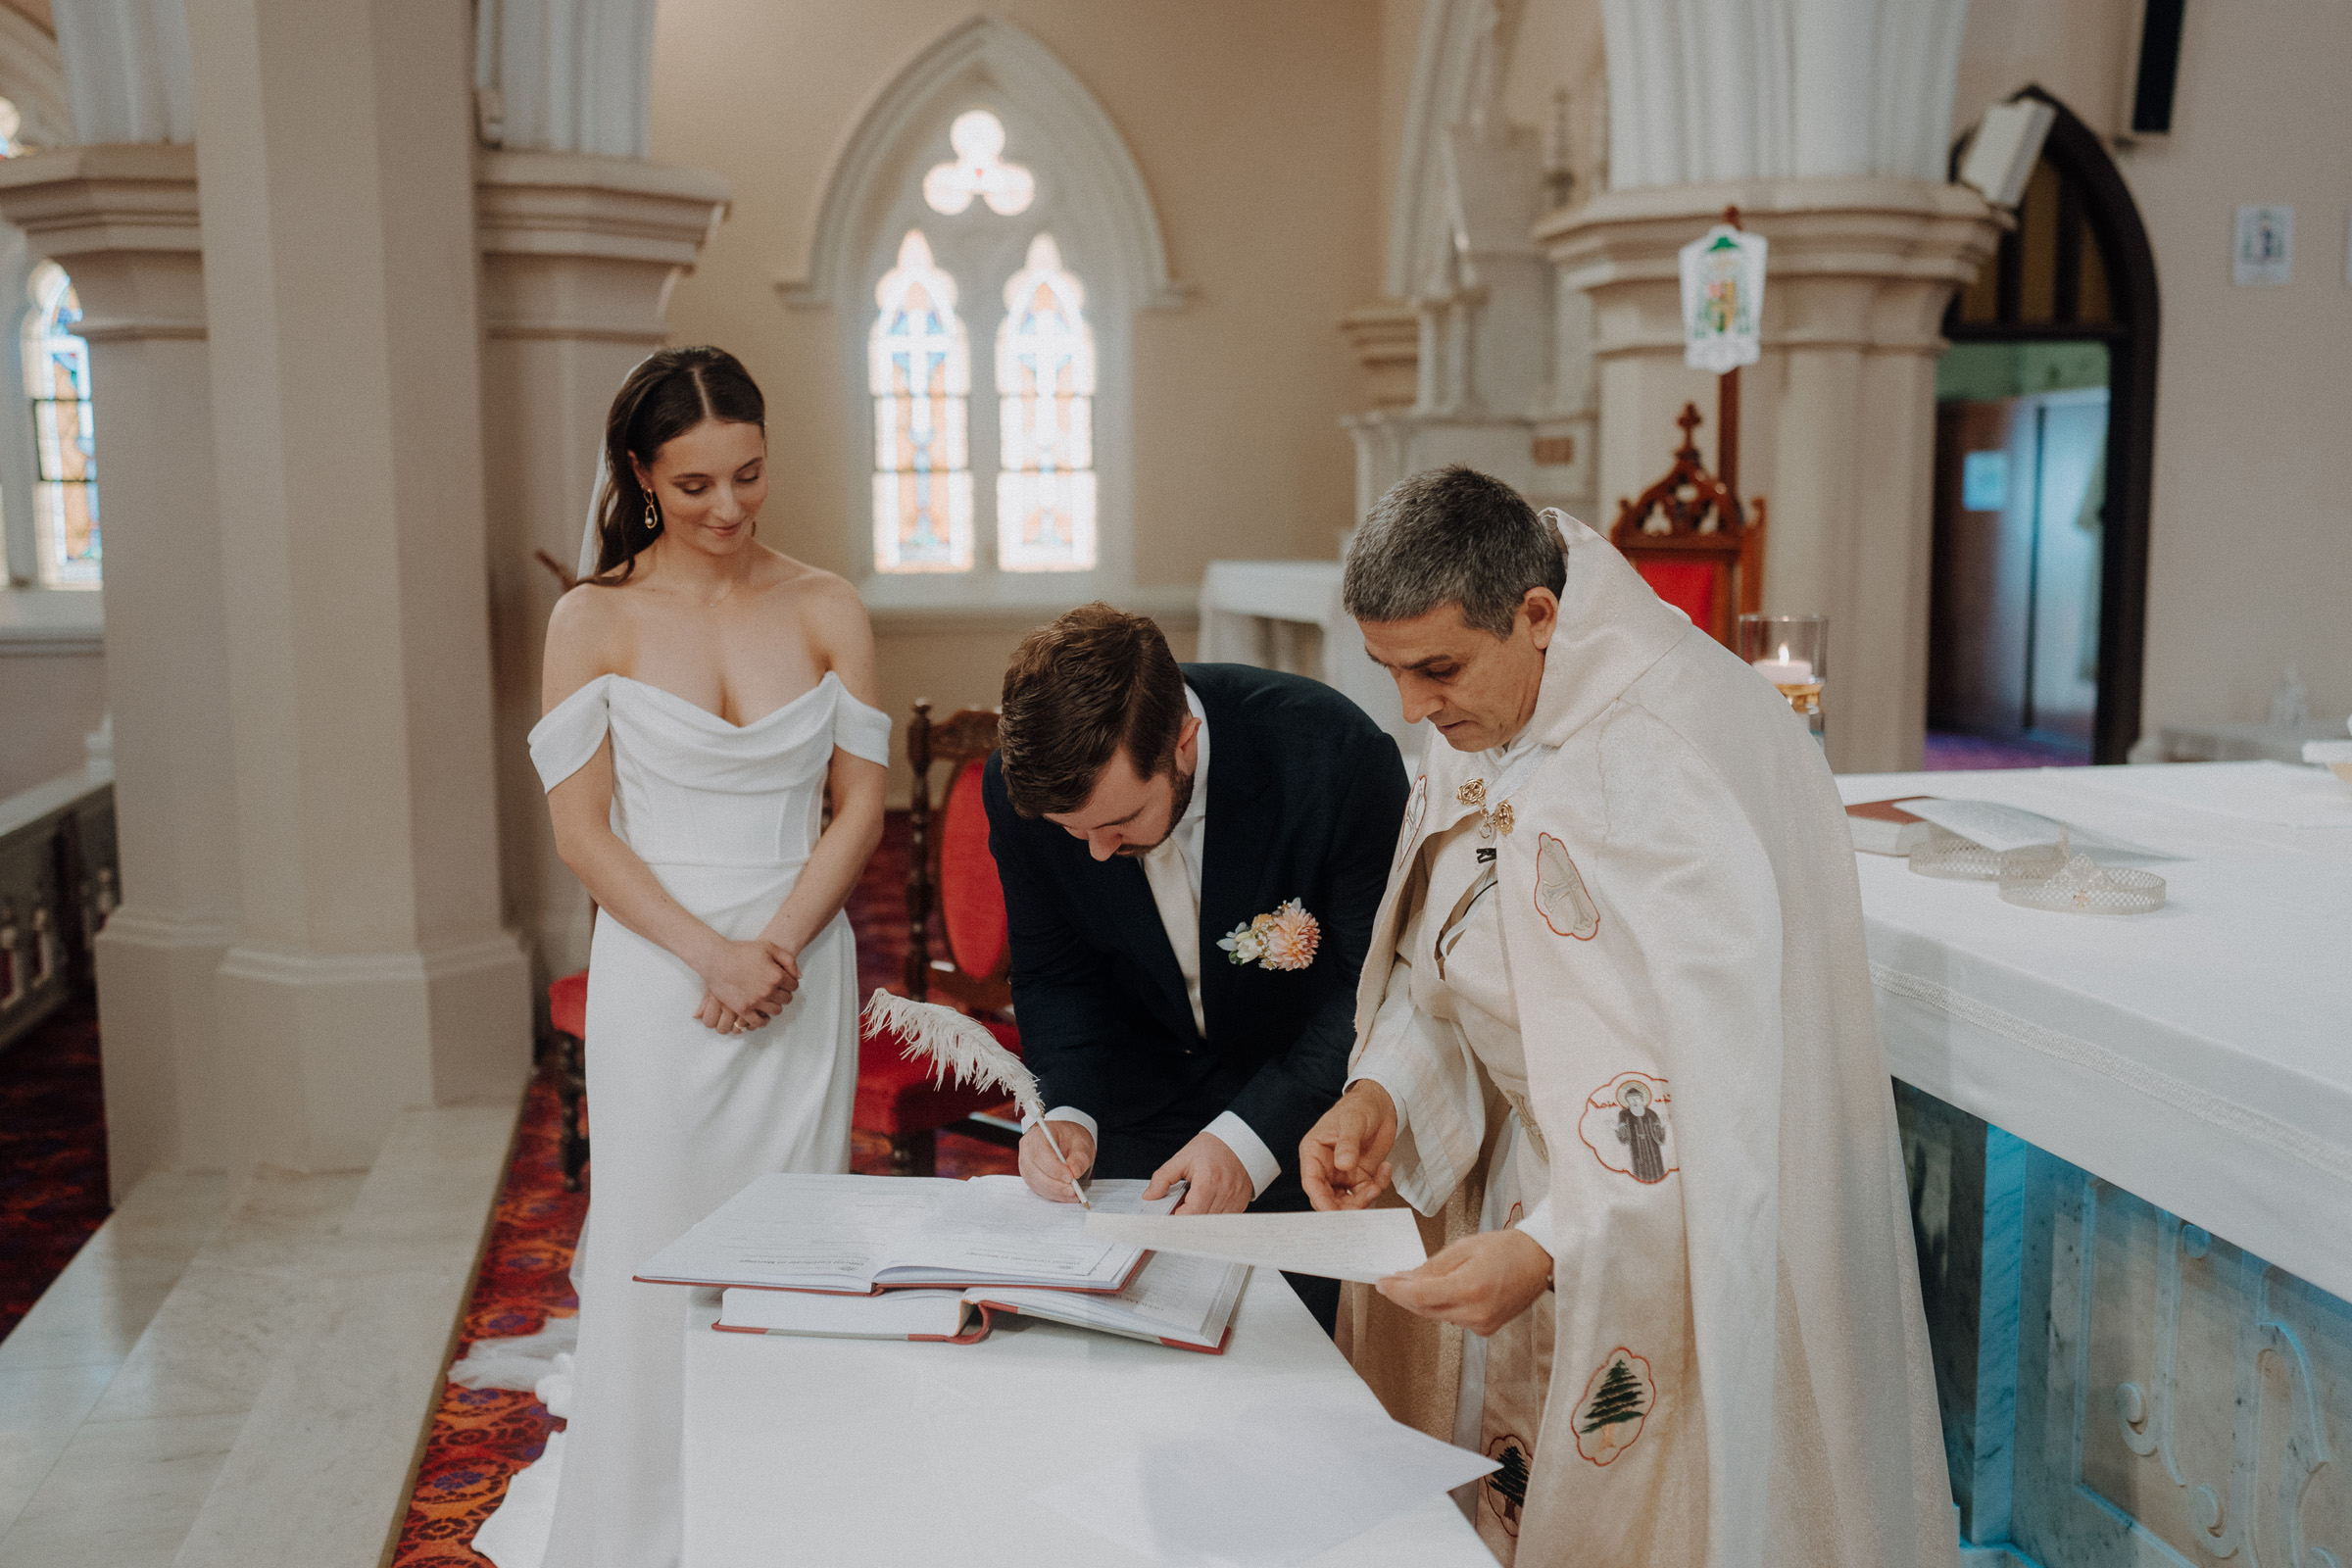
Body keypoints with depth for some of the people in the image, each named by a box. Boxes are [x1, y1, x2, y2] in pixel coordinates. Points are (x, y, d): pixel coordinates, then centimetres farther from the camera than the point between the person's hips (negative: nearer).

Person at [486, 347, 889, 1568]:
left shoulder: (826, 610, 3)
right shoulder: (593, 621, -2)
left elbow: (859, 808, 3)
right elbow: (581, 831, -4)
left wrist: (778, 947, -10)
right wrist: (712, 956, -13)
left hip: (803, 974, 2)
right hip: (655, 975, -1)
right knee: (653, 1259, 5)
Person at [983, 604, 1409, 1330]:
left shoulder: (1337, 757, -32)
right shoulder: (1022, 787, -21)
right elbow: (1056, 973, -5)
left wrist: (1253, 1136, -32)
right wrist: (1068, 1111, -22)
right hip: (1139, 1101, 3)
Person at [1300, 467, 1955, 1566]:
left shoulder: (1664, 771, -27)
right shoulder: (1481, 729, 0)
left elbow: (1721, 1078, -28)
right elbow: (1442, 959, 8)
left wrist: (1551, 1245, -32)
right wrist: (1384, 1087, -9)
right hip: (1539, 1165, 8)